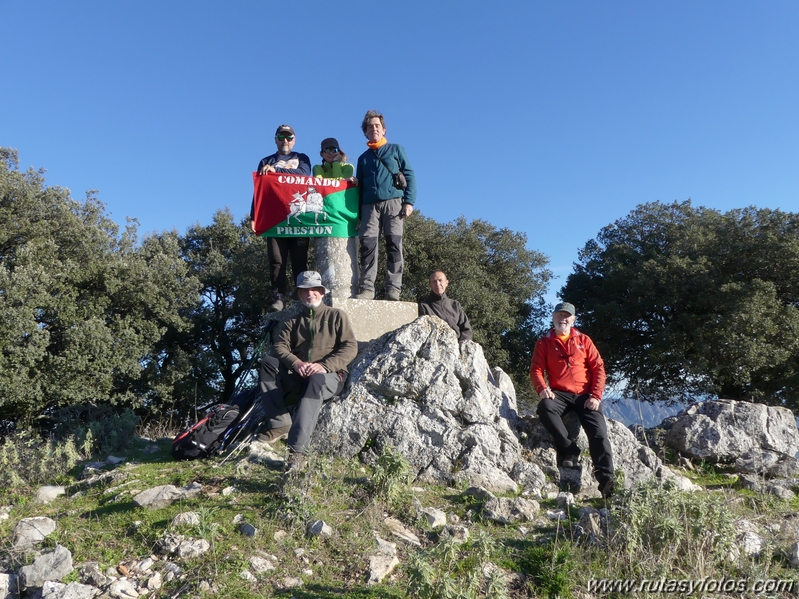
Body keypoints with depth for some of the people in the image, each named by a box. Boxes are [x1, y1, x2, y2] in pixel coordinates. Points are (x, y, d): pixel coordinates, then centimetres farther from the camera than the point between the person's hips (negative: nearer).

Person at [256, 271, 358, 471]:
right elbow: (280, 347, 5)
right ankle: (280, 425, -25)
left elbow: (350, 347, -3)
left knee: (316, 381, -39)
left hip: (330, 376, -4)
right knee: (267, 362, -19)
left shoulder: (336, 315, 10)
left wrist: (324, 365, -19)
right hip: (298, 376, 4)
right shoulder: (293, 322, 22)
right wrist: (296, 363, -18)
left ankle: (297, 451, -49)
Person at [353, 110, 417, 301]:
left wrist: (409, 201, -7)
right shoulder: (363, 158, 25)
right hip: (369, 205, 3)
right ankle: (366, 288, -14)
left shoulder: (396, 149, 17)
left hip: (393, 202, -2)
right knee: (368, 244, -11)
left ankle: (393, 288, -12)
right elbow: (359, 186, 24)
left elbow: (409, 176, 8)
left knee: (394, 244, -11)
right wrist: (358, 214, 13)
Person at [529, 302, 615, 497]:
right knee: (544, 407, -34)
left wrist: (596, 395, -6)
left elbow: (598, 367, 7)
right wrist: (542, 389, -20)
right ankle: (569, 450, -25)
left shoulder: (583, 340, 14)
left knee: (598, 433, -17)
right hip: (560, 394, -1)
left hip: (585, 395, 1)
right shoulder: (544, 343, 11)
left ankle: (606, 481, -17)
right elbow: (536, 369, 2)